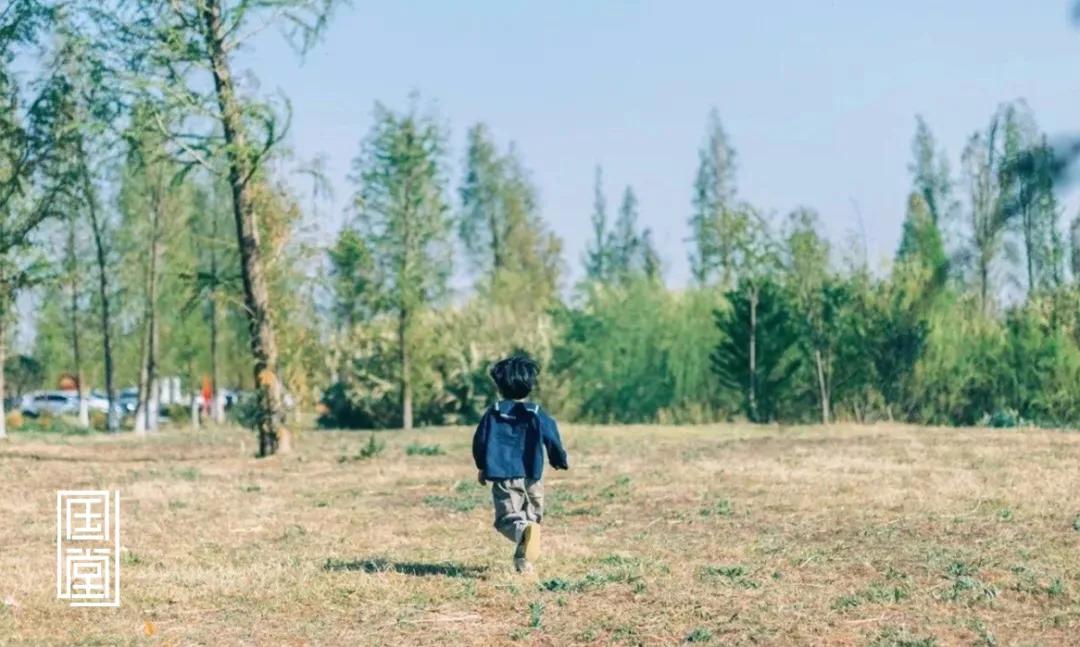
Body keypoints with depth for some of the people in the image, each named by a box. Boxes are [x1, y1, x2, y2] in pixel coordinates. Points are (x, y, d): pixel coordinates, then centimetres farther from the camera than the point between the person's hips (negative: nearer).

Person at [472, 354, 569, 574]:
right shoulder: (537, 415, -1)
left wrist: (482, 467, 20)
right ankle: (523, 561, 13)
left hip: (502, 477, -1)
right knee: (532, 515, 18)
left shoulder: (493, 413, 2)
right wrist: (560, 461, 16)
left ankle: (524, 529, -40)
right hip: (531, 477, 1)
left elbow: (479, 441, 5)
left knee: (507, 518, -4)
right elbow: (553, 440, -4)